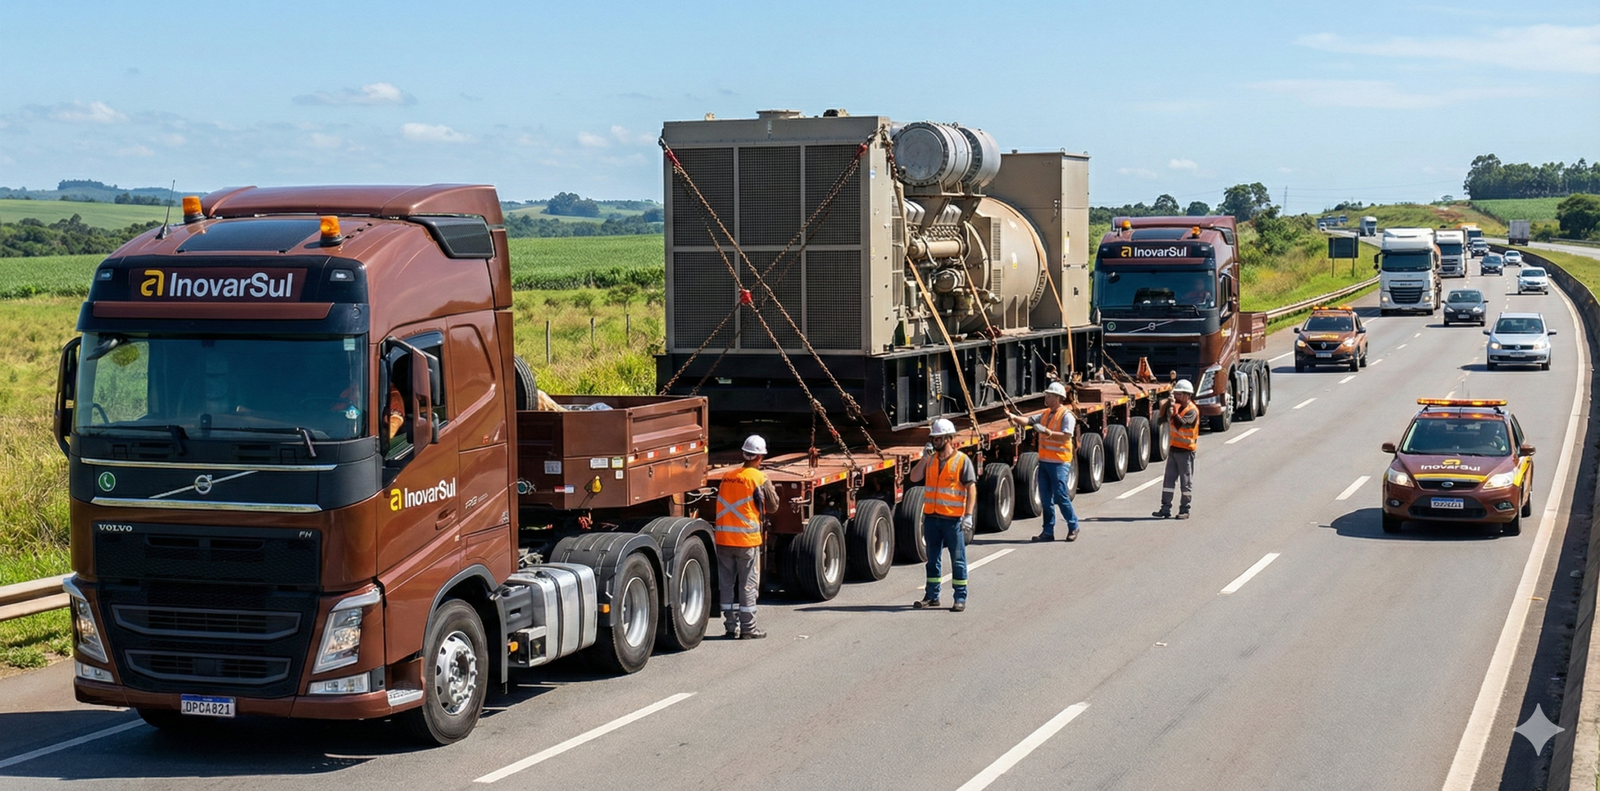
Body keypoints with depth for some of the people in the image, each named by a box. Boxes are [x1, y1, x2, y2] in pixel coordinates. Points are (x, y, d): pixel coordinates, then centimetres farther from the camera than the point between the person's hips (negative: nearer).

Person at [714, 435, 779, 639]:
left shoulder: (727, 477, 9)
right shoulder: (759, 478, -6)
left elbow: (722, 504, 14)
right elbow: (772, 506, 0)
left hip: (723, 538, 5)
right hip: (747, 539, -5)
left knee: (727, 583, 10)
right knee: (748, 584, 3)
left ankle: (731, 626, 14)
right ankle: (748, 628, 6)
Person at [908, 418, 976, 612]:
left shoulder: (962, 460, -6)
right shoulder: (930, 460, 10)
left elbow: (971, 488, -10)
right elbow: (914, 478, 3)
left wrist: (968, 515, -17)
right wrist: (924, 457, -7)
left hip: (953, 518, -5)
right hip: (931, 516, 5)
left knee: (958, 559, 2)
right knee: (932, 558, 12)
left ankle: (960, 598, 8)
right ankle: (932, 596, 20)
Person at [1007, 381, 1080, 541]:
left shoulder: (1067, 415, -9)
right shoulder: (1046, 414, 16)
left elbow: (1066, 436, -19)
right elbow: (1029, 420, 5)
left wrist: (1047, 432, -26)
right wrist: (1014, 417, -12)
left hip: (1059, 462, -8)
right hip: (1044, 460, 8)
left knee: (1061, 496, -6)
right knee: (1046, 498, 8)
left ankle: (1073, 527, 10)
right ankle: (1048, 531, 14)